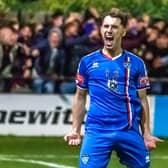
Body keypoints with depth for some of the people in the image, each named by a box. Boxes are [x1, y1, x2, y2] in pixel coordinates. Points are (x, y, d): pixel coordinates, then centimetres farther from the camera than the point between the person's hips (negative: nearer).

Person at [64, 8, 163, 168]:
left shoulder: (136, 63, 7)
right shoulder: (87, 62, 7)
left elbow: (142, 99, 10)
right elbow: (80, 97, 13)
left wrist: (147, 133, 2)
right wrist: (75, 130, 5)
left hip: (130, 131, 1)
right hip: (97, 131, -1)